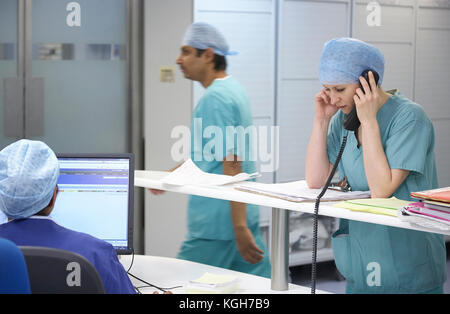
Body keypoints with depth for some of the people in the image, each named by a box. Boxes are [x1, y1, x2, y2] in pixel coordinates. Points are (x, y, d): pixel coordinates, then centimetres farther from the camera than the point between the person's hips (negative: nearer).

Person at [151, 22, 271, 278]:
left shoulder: (215, 99, -17)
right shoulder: (233, 88, 14)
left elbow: (231, 165, -23)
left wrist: (240, 229, -25)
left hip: (217, 221, -10)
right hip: (244, 213, 10)